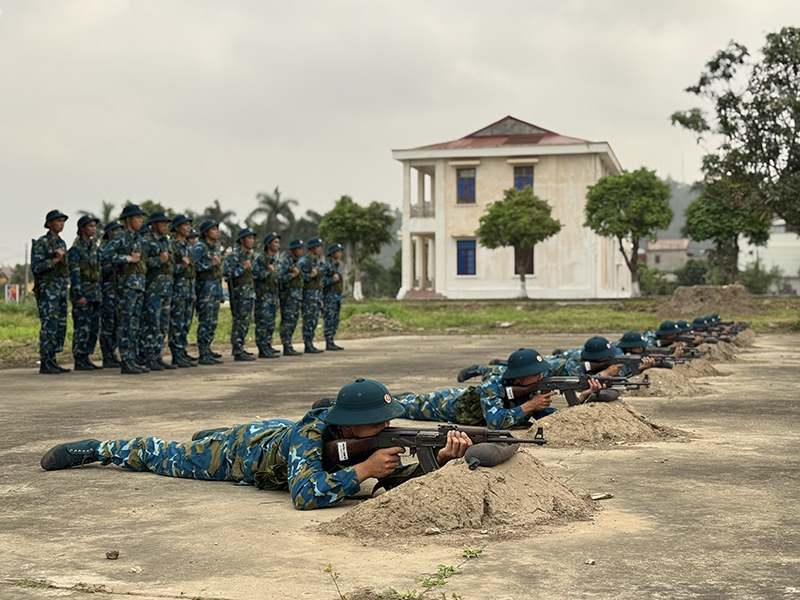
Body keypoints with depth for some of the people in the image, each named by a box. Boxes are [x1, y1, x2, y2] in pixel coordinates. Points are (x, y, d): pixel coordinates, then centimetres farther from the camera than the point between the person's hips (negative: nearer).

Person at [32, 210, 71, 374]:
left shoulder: (62, 243, 17)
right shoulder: (40, 243, -8)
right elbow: (36, 267, -15)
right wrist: (55, 260, -22)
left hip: (61, 291, 8)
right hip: (47, 290, -8)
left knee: (60, 327, 6)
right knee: (49, 327, -10)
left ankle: (52, 362, 12)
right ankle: (45, 364, -7)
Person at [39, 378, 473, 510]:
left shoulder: (377, 436, -28)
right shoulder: (310, 436, -45)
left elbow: (401, 475, -26)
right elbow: (305, 495, -55)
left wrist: (442, 456, -44)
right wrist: (363, 470, -55)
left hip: (277, 432, 5)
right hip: (239, 449, -5)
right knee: (167, 457, 16)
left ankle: (211, 432, 64)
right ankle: (96, 449, 36)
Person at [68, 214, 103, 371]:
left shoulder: (94, 248, 15)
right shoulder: (76, 249, -8)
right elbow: (74, 273, -14)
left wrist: (100, 293, 15)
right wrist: (79, 295, -20)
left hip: (95, 293, 8)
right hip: (83, 292, -8)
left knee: (94, 328, 7)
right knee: (82, 327, -7)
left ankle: (86, 358, 13)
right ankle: (79, 361, -3)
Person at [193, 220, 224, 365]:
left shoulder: (216, 247, 17)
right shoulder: (199, 247, -8)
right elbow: (194, 266, -18)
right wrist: (211, 264, -17)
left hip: (217, 286, 8)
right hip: (205, 286, -8)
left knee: (213, 322, 12)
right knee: (205, 322, -9)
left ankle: (207, 349, 21)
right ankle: (204, 355, -9)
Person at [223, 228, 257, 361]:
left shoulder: (249, 255, 17)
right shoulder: (234, 255, -10)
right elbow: (227, 273, -19)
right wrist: (243, 267, -18)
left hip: (249, 293, 9)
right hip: (239, 293, -9)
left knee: (245, 322, 12)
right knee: (239, 322, -9)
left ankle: (240, 348, 20)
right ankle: (238, 352, -9)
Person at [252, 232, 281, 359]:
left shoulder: (275, 259, 16)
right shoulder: (260, 258, -9)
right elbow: (253, 274, -16)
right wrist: (267, 272, -24)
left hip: (273, 294, 8)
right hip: (263, 295, -8)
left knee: (271, 324, 9)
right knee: (262, 322, -8)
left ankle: (268, 347, 14)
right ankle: (262, 350, -7)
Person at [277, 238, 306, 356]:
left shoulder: (296, 262, 19)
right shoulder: (285, 262, -10)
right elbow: (279, 277, -20)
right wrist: (293, 275, -20)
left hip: (297, 296, 9)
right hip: (288, 295, -9)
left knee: (293, 322, 10)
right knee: (287, 321, -8)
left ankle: (289, 346, 14)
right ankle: (287, 348, -9)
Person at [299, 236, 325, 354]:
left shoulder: (317, 261, 17)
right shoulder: (303, 261, -10)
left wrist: (320, 296, 22)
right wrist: (310, 276, -21)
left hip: (317, 293, 9)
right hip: (309, 293, -9)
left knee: (314, 320, 9)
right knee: (309, 320, -8)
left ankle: (310, 344, 14)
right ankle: (308, 346, -5)